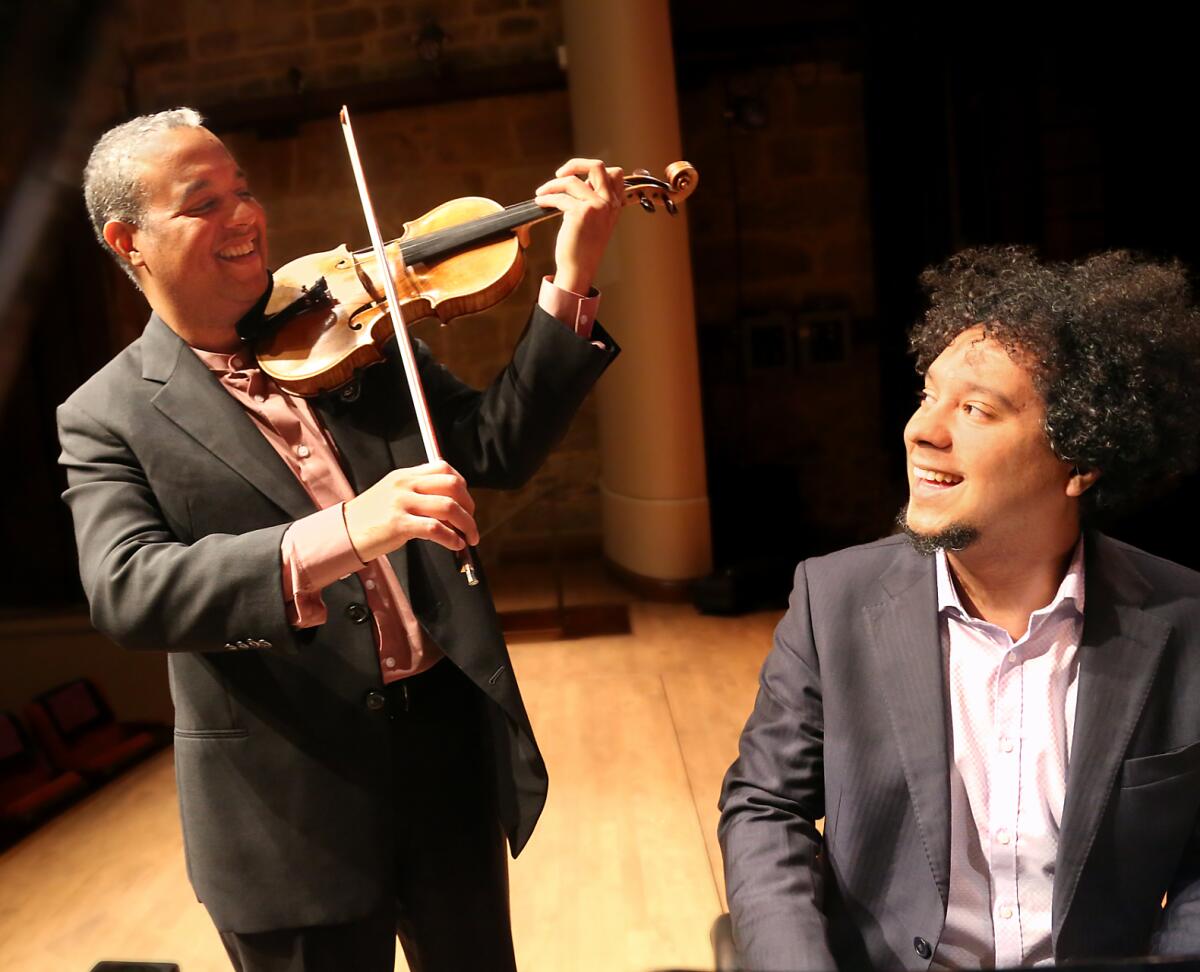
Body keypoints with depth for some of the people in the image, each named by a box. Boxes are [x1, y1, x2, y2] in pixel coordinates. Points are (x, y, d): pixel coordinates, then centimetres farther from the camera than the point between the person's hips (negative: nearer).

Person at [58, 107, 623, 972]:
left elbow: (498, 448, -3)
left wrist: (571, 285, -15)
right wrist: (339, 535, -36)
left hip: (448, 743, 4)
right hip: (290, 802, -3)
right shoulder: (108, 415, -5)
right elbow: (126, 593, -21)